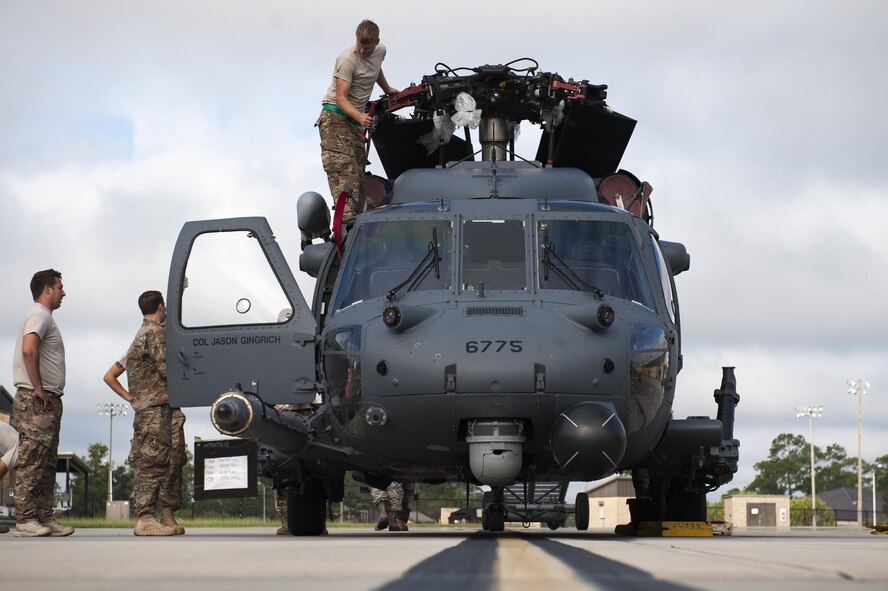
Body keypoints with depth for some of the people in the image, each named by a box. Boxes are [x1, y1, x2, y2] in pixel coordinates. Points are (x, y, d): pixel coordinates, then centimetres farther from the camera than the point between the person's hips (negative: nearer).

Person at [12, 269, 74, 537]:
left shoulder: (44, 317, 22)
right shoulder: (39, 315, -9)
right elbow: (29, 350, -26)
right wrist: (38, 389, -21)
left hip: (49, 402, 10)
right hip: (36, 402, -10)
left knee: (46, 465, 10)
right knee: (31, 462, -11)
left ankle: (45, 518, 12)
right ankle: (25, 520, -12)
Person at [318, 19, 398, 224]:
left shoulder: (380, 51, 5)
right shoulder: (348, 59, -19)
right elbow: (340, 98, -22)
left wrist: (387, 89, 44)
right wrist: (360, 117, -37)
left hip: (356, 119, 8)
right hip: (335, 116, -8)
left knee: (358, 171, 4)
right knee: (342, 168, -20)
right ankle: (346, 219, -31)